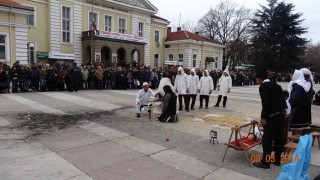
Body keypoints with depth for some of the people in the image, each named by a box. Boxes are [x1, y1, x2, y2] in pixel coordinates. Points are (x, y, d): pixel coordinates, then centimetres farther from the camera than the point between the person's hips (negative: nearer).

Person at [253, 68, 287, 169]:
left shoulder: (263, 87, -11)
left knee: (267, 140, 0)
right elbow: (283, 101, 11)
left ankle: (265, 162, 8)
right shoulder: (276, 85, 13)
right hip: (281, 116, 8)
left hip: (271, 117, -8)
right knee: (279, 139, 17)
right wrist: (281, 112, 16)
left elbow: (266, 103, -20)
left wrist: (263, 117, -17)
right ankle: (277, 160, 29)